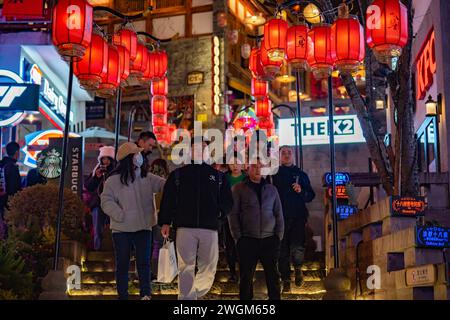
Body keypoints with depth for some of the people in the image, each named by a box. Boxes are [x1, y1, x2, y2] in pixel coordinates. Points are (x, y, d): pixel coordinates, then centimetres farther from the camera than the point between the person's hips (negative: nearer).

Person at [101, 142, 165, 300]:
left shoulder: (147, 178, 5)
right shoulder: (113, 180, -4)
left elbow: (163, 184, -4)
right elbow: (107, 201, -6)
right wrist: (121, 216, -18)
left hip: (143, 227, 2)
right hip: (122, 229, -2)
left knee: (144, 262, -2)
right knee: (122, 263, 5)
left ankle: (145, 294, 1)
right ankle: (122, 295, 14)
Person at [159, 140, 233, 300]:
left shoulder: (218, 176, 15)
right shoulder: (178, 174, 12)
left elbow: (228, 201, 18)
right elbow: (167, 199, 9)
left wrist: (220, 212, 1)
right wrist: (165, 222, 1)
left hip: (210, 228, 2)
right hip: (185, 228, -1)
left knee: (209, 268, 3)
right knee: (186, 268, -1)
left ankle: (191, 294, 20)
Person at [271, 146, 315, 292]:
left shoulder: (301, 174, 12)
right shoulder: (274, 174, 9)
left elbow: (311, 196, 12)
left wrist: (301, 191, -7)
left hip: (298, 216, 0)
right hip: (280, 217, 0)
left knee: (297, 248, -15)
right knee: (282, 249, 2)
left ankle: (298, 268, 13)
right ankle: (286, 280, 13)